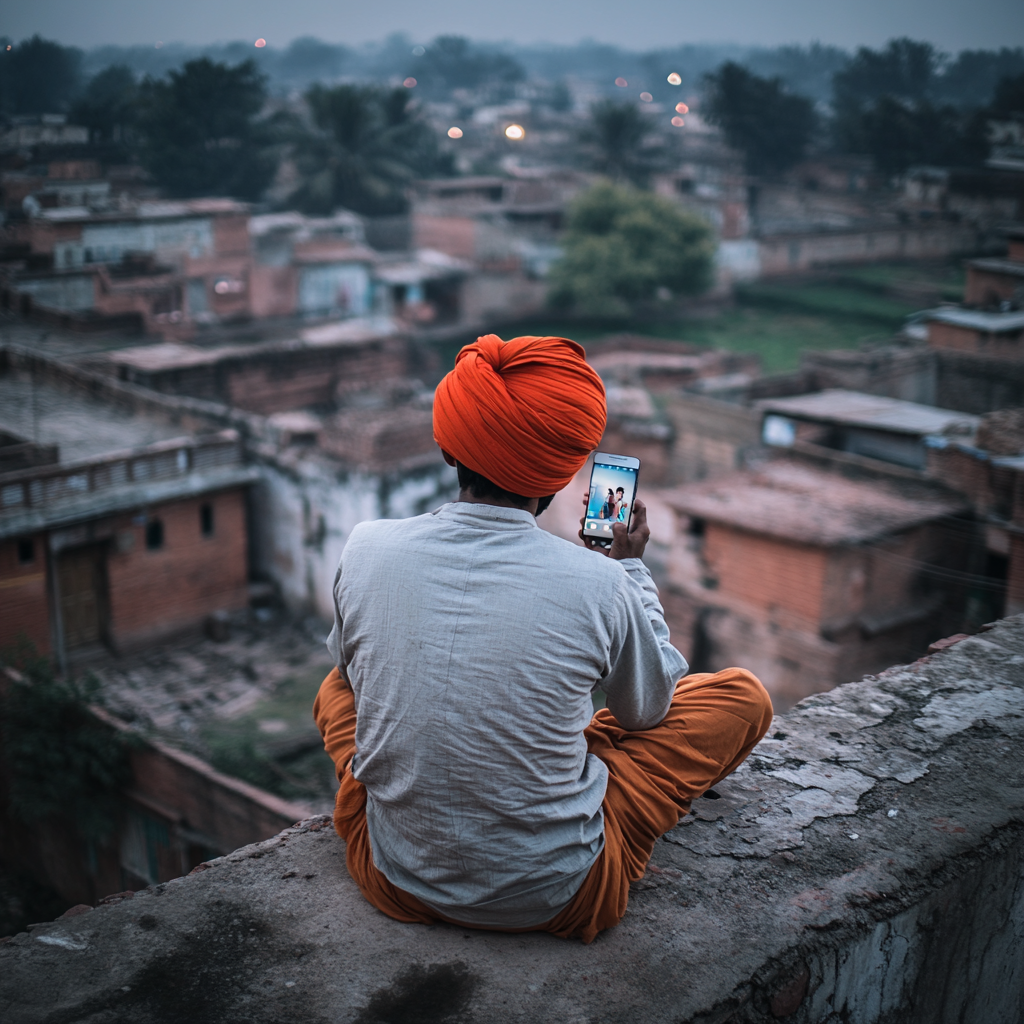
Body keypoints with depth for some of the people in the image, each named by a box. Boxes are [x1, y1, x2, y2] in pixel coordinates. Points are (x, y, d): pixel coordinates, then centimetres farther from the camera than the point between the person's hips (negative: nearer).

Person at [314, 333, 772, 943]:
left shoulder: (368, 549, -13)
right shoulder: (595, 584, -19)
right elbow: (651, 708, 3)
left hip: (398, 882, 4)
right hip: (558, 899, -3)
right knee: (743, 695, 15)